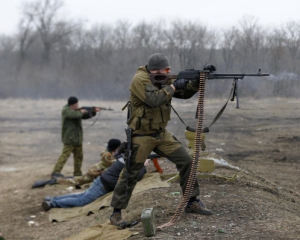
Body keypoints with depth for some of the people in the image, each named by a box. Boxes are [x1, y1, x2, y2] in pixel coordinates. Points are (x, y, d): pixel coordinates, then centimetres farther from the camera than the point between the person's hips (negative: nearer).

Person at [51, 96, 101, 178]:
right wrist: (81, 112, -10)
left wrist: (94, 111, 7)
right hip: (69, 138, -9)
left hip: (77, 138, 9)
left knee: (79, 156, 13)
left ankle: (77, 173, 22)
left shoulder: (76, 110, 15)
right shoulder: (66, 110, -11)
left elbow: (85, 116, 20)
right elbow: (75, 115, -29)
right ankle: (55, 172, -16)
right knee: (65, 155, -14)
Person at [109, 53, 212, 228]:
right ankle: (116, 213, 9)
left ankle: (193, 202, 13)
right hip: (141, 136, -7)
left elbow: (185, 93, 9)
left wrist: (197, 81, -9)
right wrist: (173, 87, -21)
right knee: (131, 174, -3)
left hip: (161, 133, 7)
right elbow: (154, 100, -32)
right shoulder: (140, 80, -19)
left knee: (186, 160, 2)